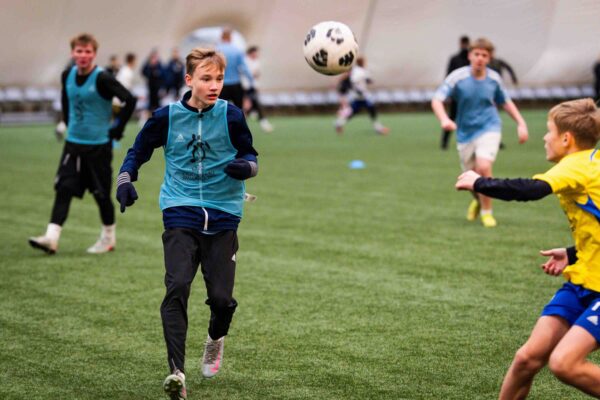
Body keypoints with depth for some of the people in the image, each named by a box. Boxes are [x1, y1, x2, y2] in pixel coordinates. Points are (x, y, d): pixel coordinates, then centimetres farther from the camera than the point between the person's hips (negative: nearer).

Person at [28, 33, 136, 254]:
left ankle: (108, 238, 24)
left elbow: (130, 100, -20)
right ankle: (51, 238, -11)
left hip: (98, 145, -5)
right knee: (63, 189, -5)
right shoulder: (68, 76, 3)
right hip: (73, 143, 5)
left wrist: (117, 129, -13)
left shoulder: (102, 79, -16)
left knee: (102, 193, 6)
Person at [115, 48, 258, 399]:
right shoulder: (167, 117, 0)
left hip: (223, 216, 0)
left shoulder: (231, 116, -2)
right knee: (177, 286, -19)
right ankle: (177, 372, -21)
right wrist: (125, 180, -3)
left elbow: (250, 155, 9)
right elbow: (139, 151, 14)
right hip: (181, 215, 0)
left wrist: (246, 166, -15)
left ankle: (216, 338, 35)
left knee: (222, 297, -2)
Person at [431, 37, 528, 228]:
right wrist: (444, 119, -37)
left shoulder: (494, 78, -5)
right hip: (465, 133, 1)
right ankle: (478, 200, 47)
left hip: (489, 128, -1)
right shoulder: (458, 77, -13)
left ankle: (486, 211, -6)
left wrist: (521, 123, 3)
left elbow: (506, 102, 12)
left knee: (483, 167, -25)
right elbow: (437, 100, -18)